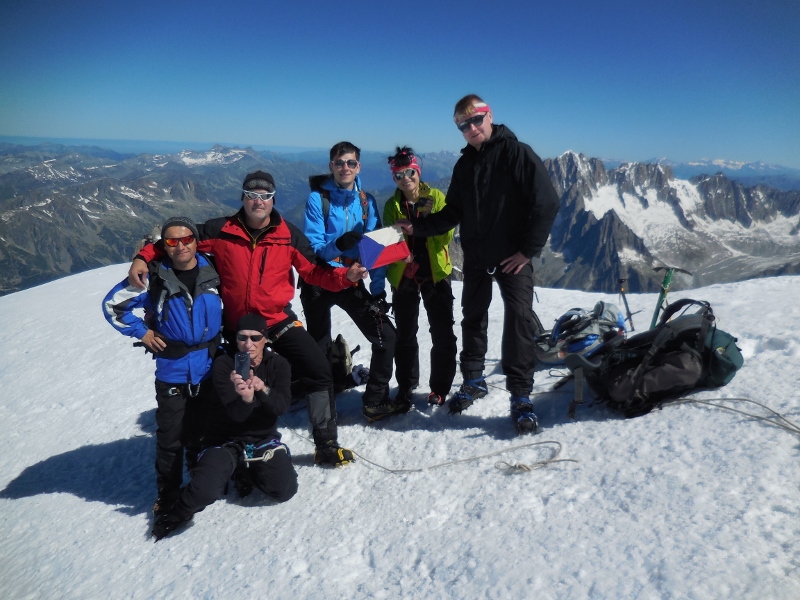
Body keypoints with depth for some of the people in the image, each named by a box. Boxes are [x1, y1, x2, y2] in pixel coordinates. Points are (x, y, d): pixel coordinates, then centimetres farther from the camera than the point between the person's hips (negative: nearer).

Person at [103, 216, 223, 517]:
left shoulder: (211, 271, -2)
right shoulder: (154, 278, -9)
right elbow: (113, 304, 0)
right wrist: (141, 332, -5)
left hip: (211, 370, 2)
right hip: (172, 373, -2)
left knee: (204, 432, 16)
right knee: (170, 438, 6)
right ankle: (167, 493, 26)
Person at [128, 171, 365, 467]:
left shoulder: (289, 235, -6)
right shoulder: (220, 231, -8)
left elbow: (315, 271, -5)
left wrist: (346, 276, -21)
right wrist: (142, 258, -13)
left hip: (278, 321, 0)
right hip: (235, 326, 1)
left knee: (319, 372, -12)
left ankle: (326, 444, 5)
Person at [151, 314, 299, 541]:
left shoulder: (279, 365, -5)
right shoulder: (224, 364, -13)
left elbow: (282, 406, -19)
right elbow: (236, 414, -23)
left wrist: (264, 390, -39)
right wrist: (245, 398, -46)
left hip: (263, 440, 3)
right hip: (226, 441, -2)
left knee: (285, 490, -16)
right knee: (204, 493, -26)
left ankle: (245, 472, 16)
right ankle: (178, 513, 12)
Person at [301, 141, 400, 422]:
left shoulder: (367, 202, 1)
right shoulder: (318, 198, -10)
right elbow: (311, 247, -15)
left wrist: (378, 291, -5)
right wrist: (337, 245, -35)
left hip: (352, 282, 3)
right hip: (319, 282, -3)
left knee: (386, 336, -4)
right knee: (320, 348, 5)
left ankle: (376, 401, 11)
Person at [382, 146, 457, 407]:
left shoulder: (436, 197, -2)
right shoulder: (392, 205, 4)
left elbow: (447, 233, -10)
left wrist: (428, 220, -27)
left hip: (436, 272, -2)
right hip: (403, 275, 2)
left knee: (442, 332, 0)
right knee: (405, 334, 11)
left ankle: (440, 388, 13)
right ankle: (406, 385, 26)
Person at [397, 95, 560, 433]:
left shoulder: (517, 154, -7)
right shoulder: (464, 165, 11)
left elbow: (546, 203, -12)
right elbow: (452, 213, 12)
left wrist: (528, 250, -14)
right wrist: (418, 227, -1)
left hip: (513, 257, -5)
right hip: (476, 258, 6)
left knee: (519, 319, -11)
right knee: (473, 318, 13)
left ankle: (521, 396, -3)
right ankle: (473, 381, 29)